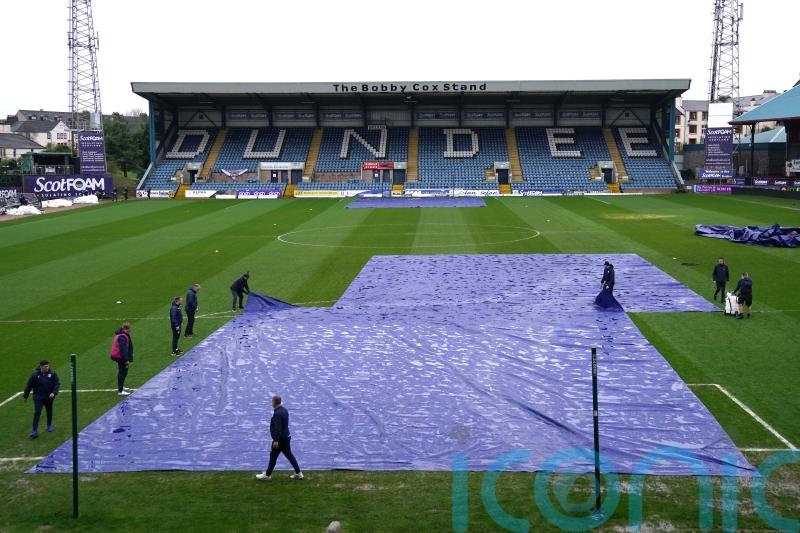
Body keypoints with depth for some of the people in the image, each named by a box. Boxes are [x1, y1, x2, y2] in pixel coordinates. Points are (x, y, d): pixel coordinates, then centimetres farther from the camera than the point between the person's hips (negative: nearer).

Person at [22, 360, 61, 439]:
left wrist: (54, 392, -19)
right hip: (38, 398, -2)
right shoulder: (35, 375, -10)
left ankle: (49, 425, 41)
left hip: (49, 397, 2)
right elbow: (29, 386, -1)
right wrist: (25, 396, 5)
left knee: (49, 412, 17)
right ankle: (35, 431, -10)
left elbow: (57, 384, -3)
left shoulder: (52, 374, -7)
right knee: (37, 413, -11)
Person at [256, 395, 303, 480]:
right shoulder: (284, 410, 7)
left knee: (273, 456, 4)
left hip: (280, 439, -9)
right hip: (286, 437, 9)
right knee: (289, 455, 15)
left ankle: (267, 475, 16)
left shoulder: (277, 413, -23)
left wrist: (276, 440, -25)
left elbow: (277, 428, -27)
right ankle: (298, 473, 16)